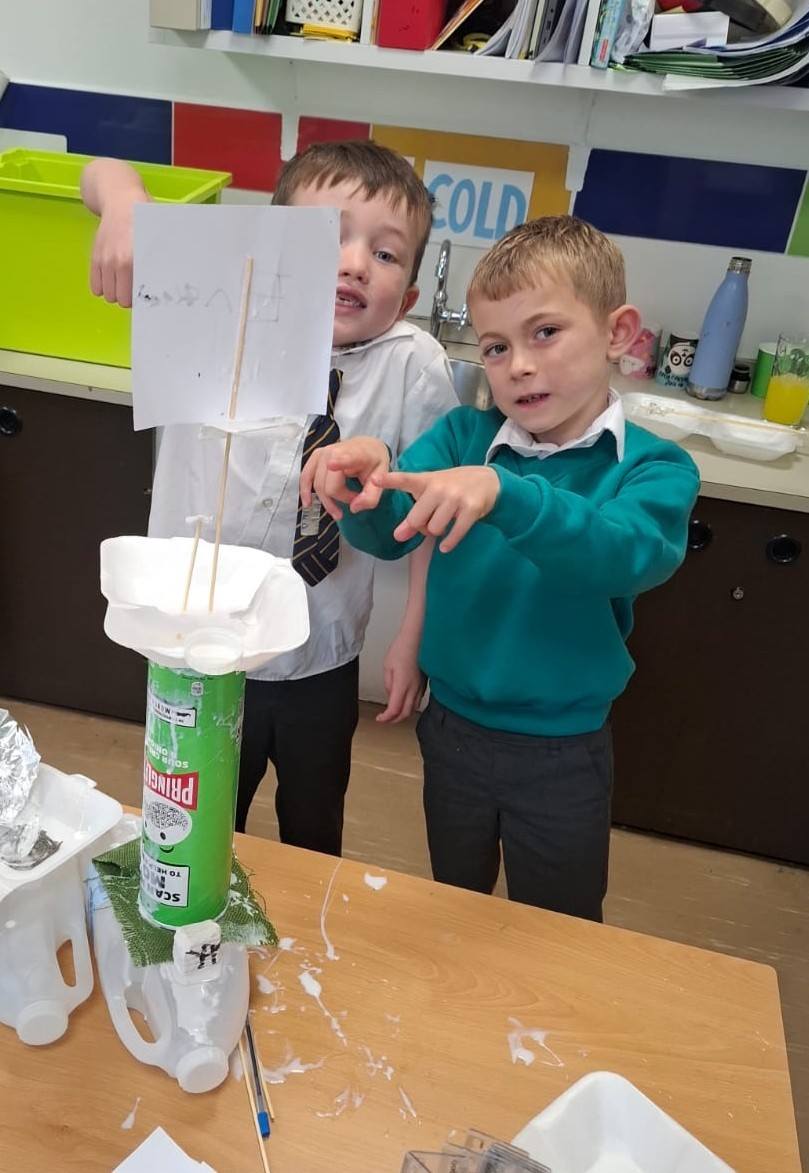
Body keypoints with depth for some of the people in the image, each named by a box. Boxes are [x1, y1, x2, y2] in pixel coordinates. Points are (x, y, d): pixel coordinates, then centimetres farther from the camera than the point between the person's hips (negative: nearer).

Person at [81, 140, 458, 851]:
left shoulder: (413, 366, -18)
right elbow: (104, 175, -10)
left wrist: (414, 638, -4)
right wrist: (126, 203, -33)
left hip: (322, 664, 1)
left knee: (313, 838, 27)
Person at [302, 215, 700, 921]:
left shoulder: (654, 468, -14)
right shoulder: (463, 435, -7)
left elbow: (635, 554, -35)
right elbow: (386, 533, -19)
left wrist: (502, 493, -51)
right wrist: (366, 480, -42)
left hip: (563, 754, -2)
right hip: (453, 729, 3)